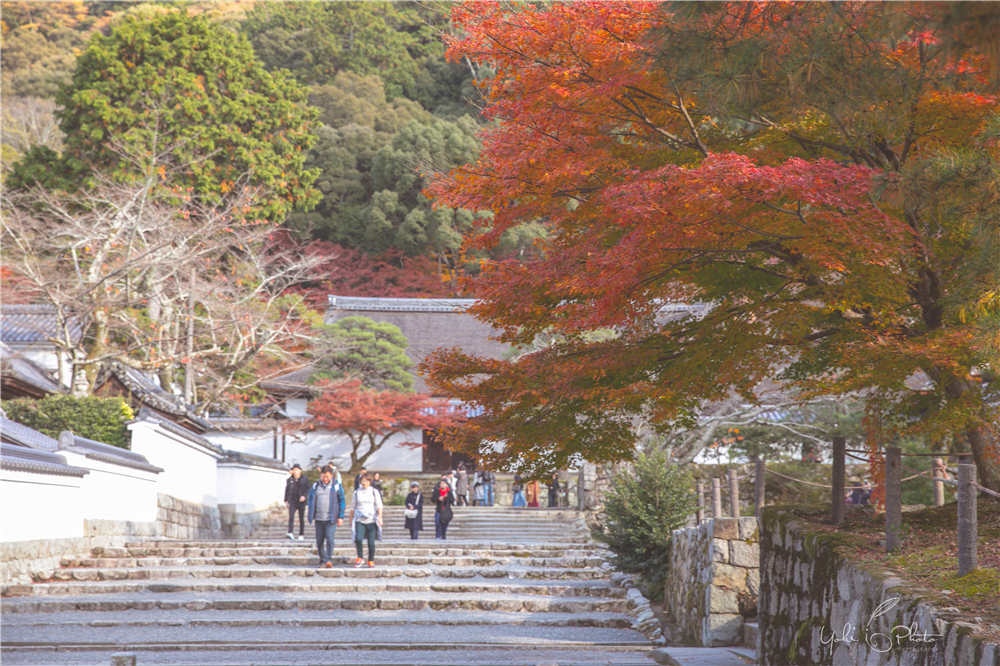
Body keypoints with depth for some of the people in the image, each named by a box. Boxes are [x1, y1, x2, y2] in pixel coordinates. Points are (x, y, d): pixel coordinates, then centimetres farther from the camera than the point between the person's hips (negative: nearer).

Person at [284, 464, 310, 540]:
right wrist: (286, 500, 10)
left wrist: (304, 496, -17)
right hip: (292, 502, 1)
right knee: (291, 517, -18)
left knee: (301, 519, 6)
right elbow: (287, 490, 16)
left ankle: (301, 535, 15)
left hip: (301, 502, -1)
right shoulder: (289, 480, 10)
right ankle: (291, 533, -27)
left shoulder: (305, 479, 3)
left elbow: (308, 489, -1)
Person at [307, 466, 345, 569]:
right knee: (319, 541, 6)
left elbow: (342, 501, 3)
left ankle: (329, 560, -17)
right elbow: (311, 501, 14)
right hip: (319, 519, 3)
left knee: (329, 539, -17)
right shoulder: (315, 486, 8)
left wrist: (341, 517, -1)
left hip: (331, 519, -3)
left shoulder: (337, 486, 1)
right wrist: (310, 517, 9)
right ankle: (322, 561, 17)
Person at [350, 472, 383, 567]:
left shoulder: (374, 492, 6)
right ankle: (360, 558, -1)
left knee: (371, 542, -2)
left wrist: (380, 518, -6)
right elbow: (353, 507, 17)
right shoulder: (357, 492, 10)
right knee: (358, 539, -18)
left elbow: (379, 506, 5)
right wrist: (351, 520, 17)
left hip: (371, 520, -1)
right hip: (359, 520, 1)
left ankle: (371, 560, 14)